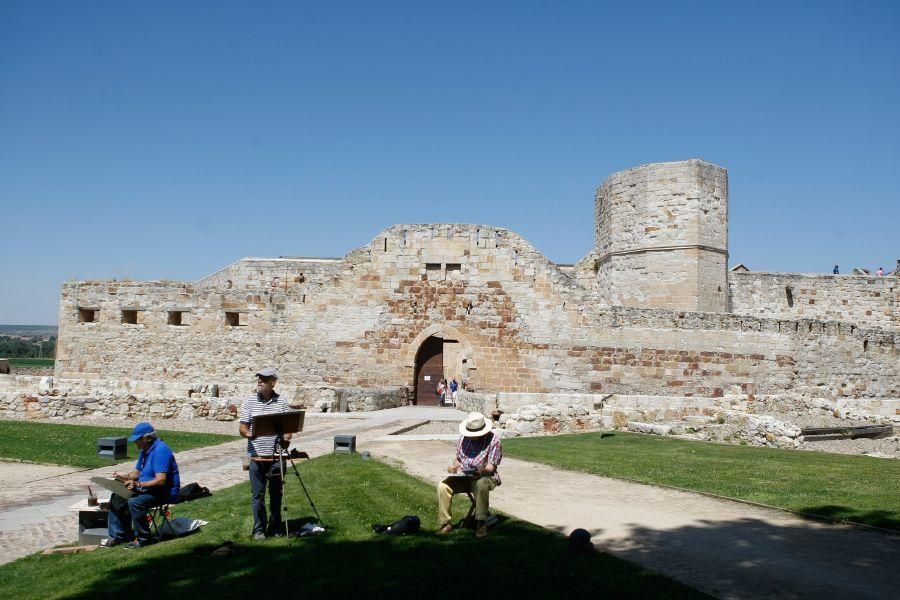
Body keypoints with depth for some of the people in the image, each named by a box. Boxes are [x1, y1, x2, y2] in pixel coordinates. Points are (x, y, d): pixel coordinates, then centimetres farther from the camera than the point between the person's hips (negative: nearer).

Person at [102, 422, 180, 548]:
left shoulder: (160, 451, -21)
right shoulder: (145, 450, 12)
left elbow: (161, 481, -28)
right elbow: (137, 473, 21)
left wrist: (138, 484, -31)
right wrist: (123, 477, 3)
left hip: (165, 492, -10)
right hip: (147, 489, 10)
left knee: (135, 502, -30)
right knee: (117, 498, 2)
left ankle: (143, 539, -14)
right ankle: (117, 535, 7)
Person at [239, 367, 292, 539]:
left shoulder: (282, 402, 4)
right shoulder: (250, 402, 3)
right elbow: (242, 428, 2)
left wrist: (286, 439, -15)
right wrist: (249, 434, -21)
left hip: (277, 456, 1)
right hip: (257, 456, 0)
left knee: (276, 493, 9)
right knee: (258, 495, 2)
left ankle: (275, 527, 23)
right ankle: (259, 529, 14)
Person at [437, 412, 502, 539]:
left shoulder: (494, 440, -5)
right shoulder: (464, 437, 11)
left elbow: (491, 466, -11)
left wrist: (483, 471, -32)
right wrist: (453, 466, -4)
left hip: (484, 476, -4)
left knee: (481, 485, -40)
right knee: (442, 486, -23)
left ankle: (481, 524, -34)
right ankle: (445, 523, -15)